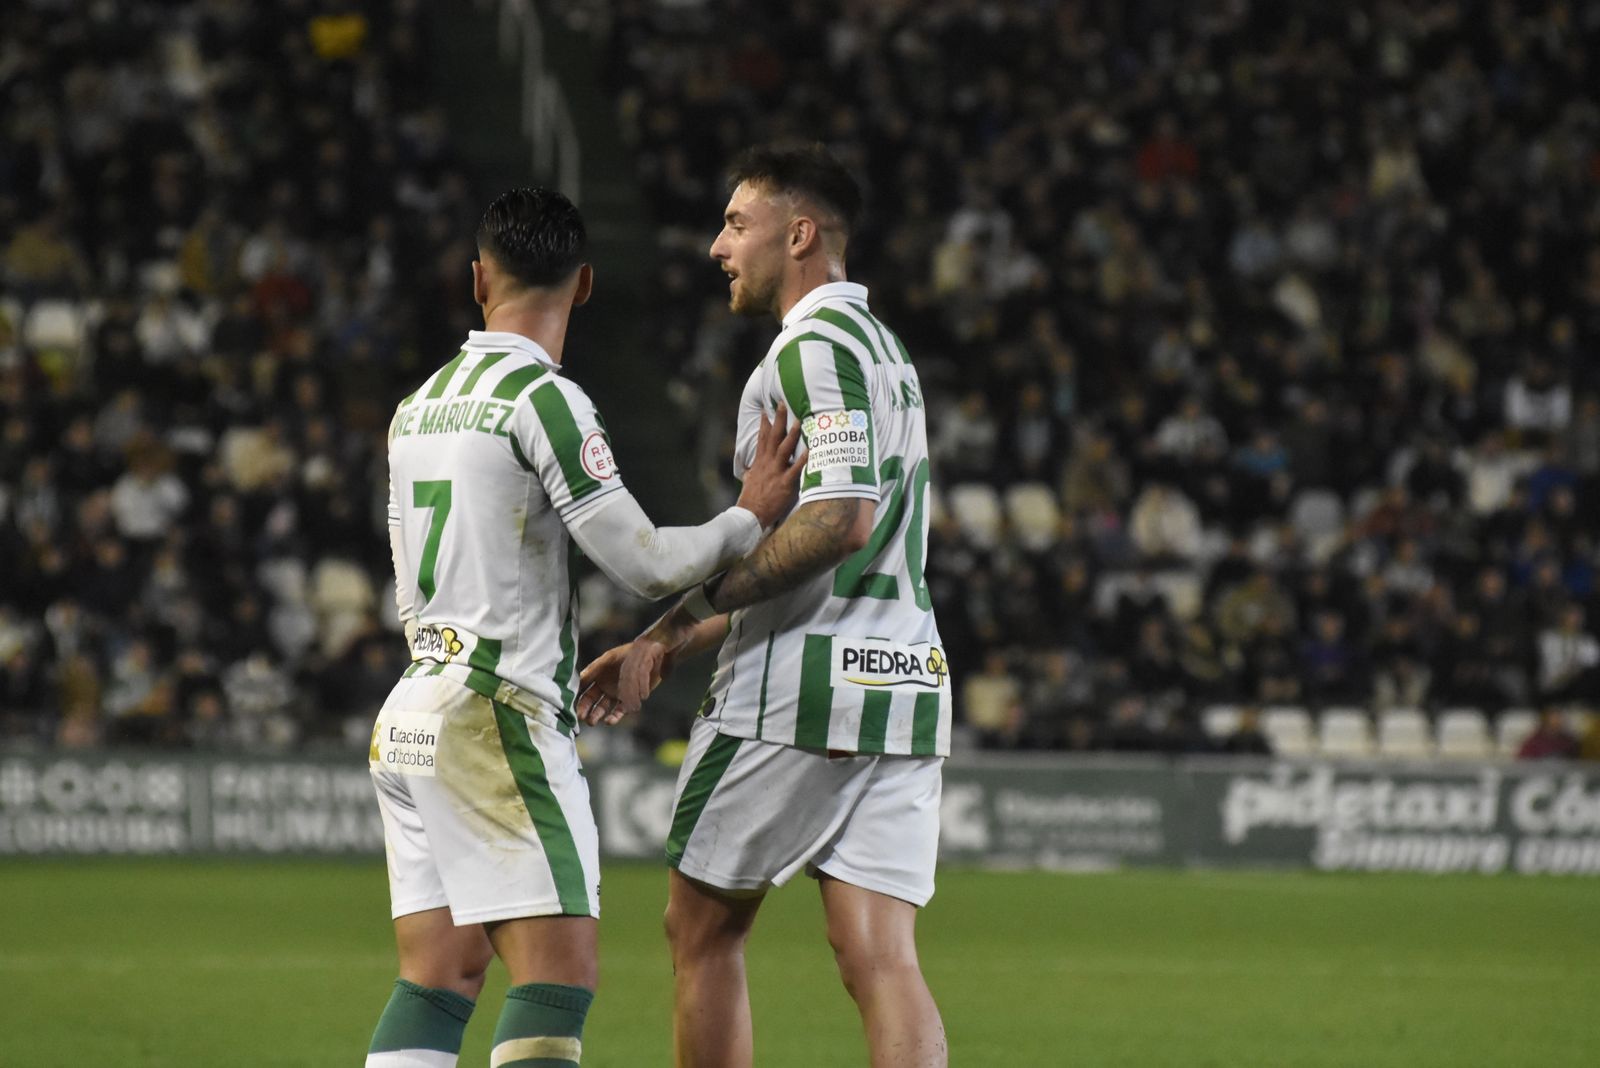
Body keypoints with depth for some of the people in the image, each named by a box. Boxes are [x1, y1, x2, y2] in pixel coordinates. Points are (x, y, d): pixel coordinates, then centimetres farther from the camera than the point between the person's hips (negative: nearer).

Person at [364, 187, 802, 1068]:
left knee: (439, 977, 7)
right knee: (559, 978, -9)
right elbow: (646, 565, -11)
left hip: (407, 720, 8)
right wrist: (751, 518, 4)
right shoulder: (544, 400, -10)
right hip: (498, 717, -8)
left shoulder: (416, 407, 14)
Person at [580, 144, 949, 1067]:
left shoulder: (816, 348, -9)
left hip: (804, 685, -8)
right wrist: (665, 649, 24)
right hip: (905, 679, 8)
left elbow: (839, 520, -23)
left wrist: (696, 603, -17)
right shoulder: (881, 347, 22)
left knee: (702, 928, 6)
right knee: (881, 959, -1)